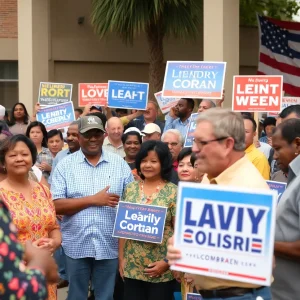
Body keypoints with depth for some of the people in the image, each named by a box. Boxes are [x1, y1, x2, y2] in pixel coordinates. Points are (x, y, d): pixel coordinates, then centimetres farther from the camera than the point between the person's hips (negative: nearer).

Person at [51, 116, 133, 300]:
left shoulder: (119, 163, 3)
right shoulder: (66, 165, -1)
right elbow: (56, 205, -8)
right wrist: (93, 200, -15)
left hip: (109, 245, 1)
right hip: (77, 245, 0)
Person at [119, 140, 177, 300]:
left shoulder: (174, 192, -6)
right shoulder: (130, 188, 7)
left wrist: (167, 262, -12)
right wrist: (121, 258, 7)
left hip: (162, 271, -4)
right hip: (132, 267, 4)